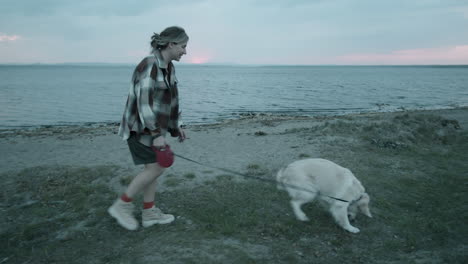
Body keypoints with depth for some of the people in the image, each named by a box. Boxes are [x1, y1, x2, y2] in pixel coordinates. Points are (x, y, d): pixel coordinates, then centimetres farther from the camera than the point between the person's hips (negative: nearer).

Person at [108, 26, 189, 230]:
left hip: (154, 125, 9)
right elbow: (143, 102, -25)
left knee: (153, 168, 11)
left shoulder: (168, 67, 8)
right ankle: (121, 206, 9)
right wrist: (157, 134, -25)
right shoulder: (150, 65, -21)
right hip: (141, 127, -9)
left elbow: (169, 101, 17)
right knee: (156, 168, -6)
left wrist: (175, 127, 19)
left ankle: (149, 213, 22)